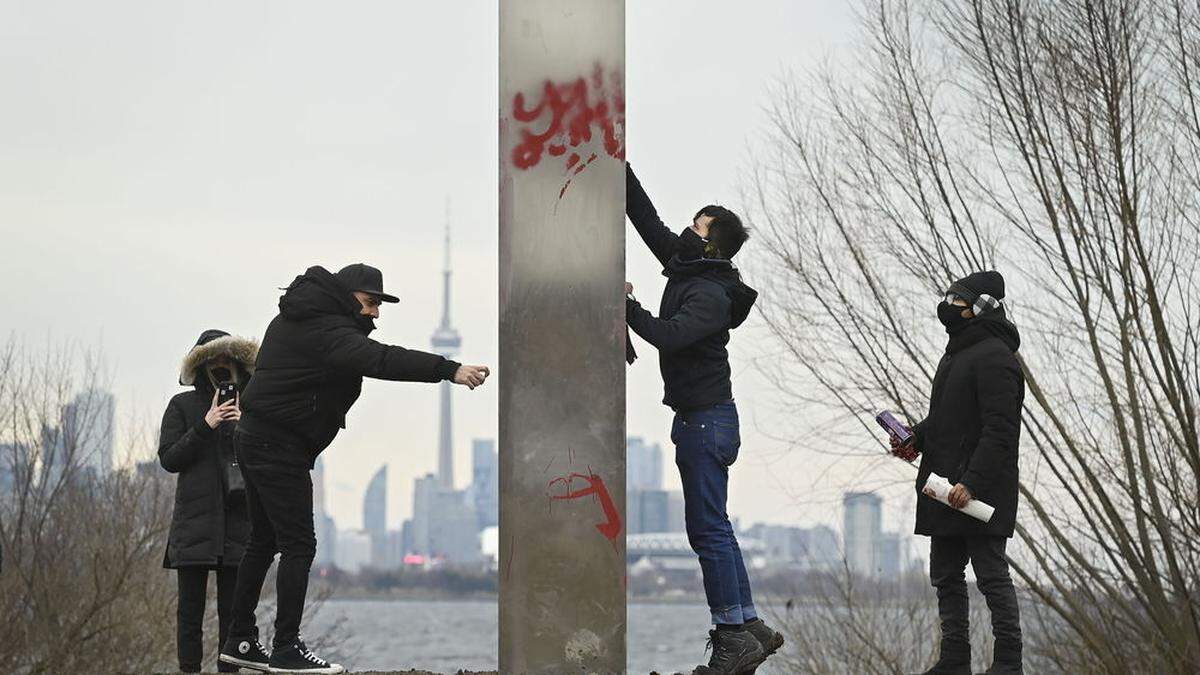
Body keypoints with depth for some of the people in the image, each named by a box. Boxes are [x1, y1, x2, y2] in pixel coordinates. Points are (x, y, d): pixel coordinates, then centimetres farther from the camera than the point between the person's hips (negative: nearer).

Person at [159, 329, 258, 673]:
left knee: (233, 606, 0)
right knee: (191, 605, -3)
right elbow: (168, 459, 0)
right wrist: (205, 426, -9)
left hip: (238, 519, 2)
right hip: (196, 519, -2)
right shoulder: (183, 406, 7)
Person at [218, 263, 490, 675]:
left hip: (256, 439, 11)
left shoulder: (297, 318, 14)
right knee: (298, 545, -9)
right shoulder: (324, 329, -20)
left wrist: (361, 322, 3)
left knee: (263, 541, 16)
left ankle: (240, 641, 21)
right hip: (279, 447, -11)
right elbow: (376, 359, -35)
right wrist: (448, 370, -42)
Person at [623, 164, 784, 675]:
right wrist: (621, 169, 13)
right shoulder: (687, 270, 10)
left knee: (708, 529, -8)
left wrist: (627, 306, -20)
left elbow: (668, 335, -32)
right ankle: (750, 627, 16)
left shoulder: (711, 295, -17)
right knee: (713, 528, 12)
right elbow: (648, 221, 16)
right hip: (700, 417, 10)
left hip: (706, 421, -10)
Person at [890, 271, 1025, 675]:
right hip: (945, 489, 10)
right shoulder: (958, 352, 18)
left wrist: (972, 483, -27)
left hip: (982, 491, -10)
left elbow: (999, 430, -21)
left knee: (991, 575, -6)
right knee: (946, 575, 12)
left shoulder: (995, 357, -14)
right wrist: (917, 437, 11)